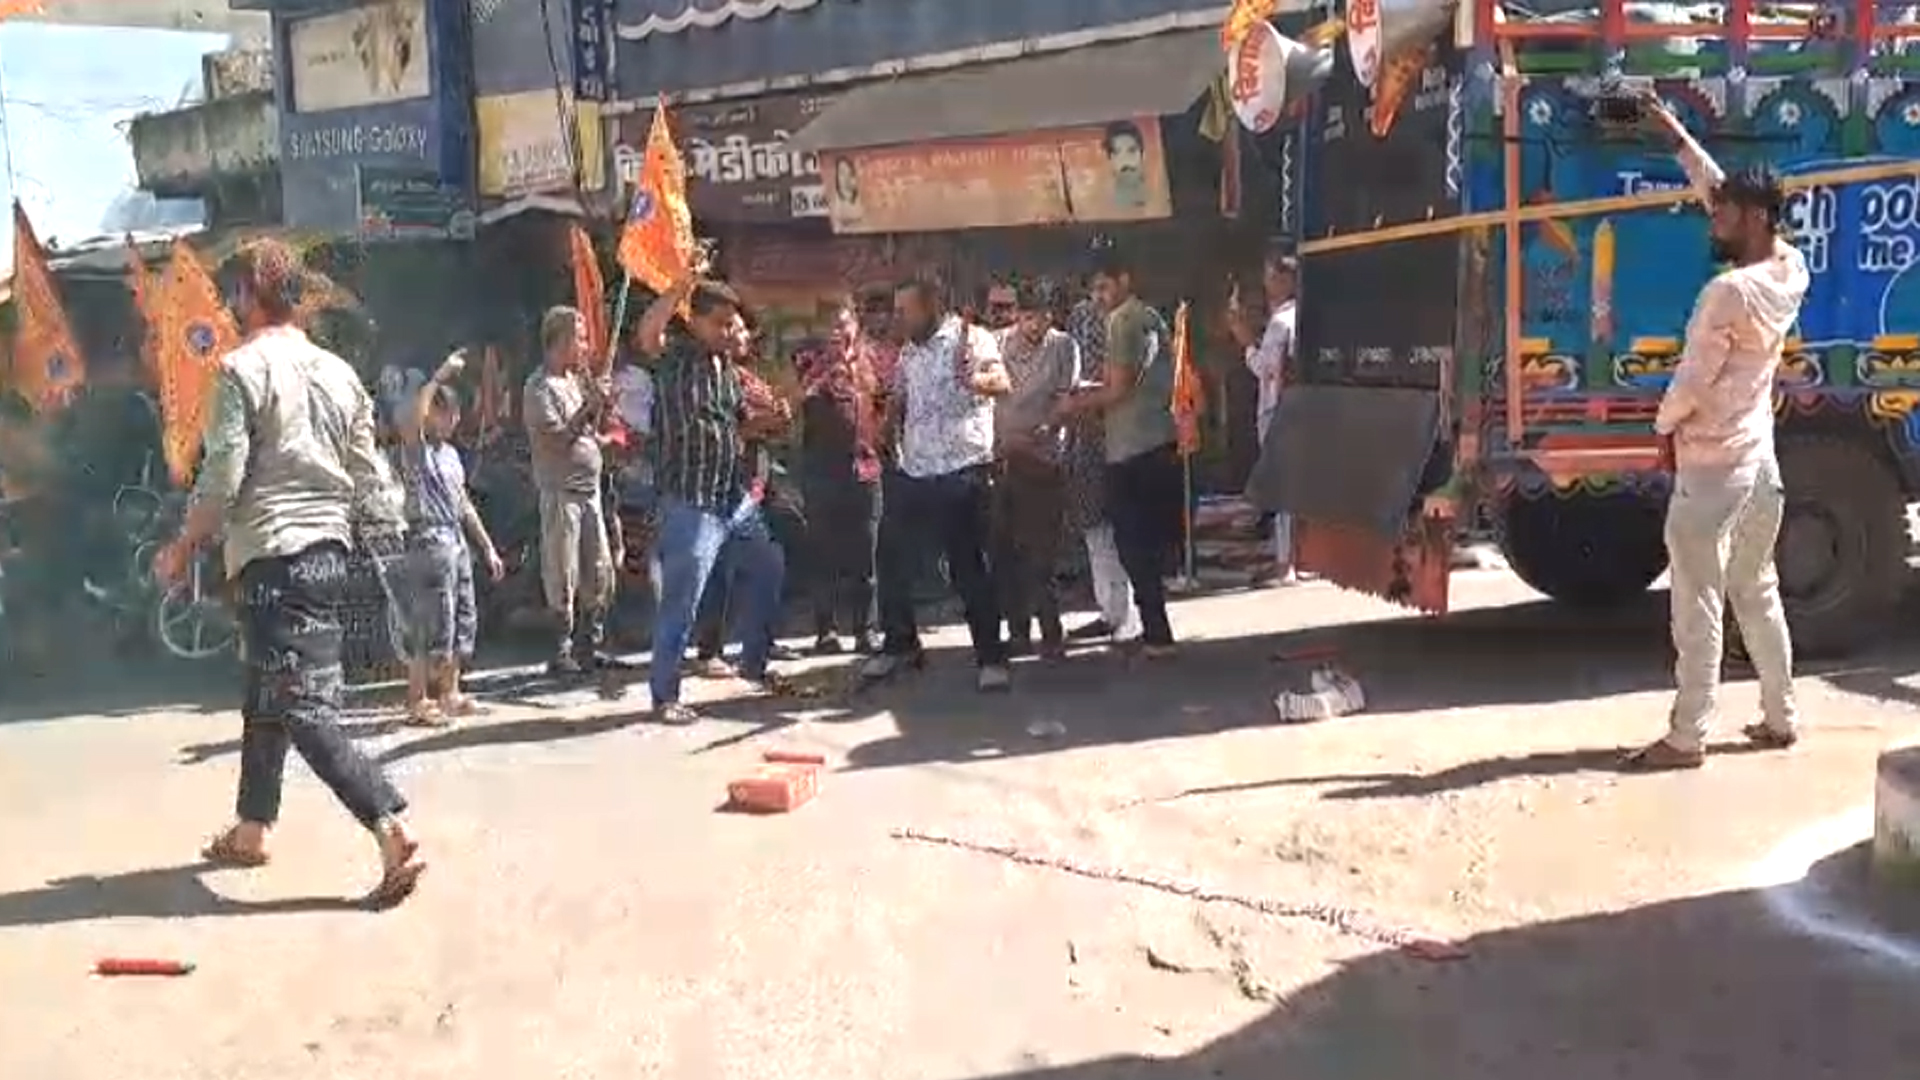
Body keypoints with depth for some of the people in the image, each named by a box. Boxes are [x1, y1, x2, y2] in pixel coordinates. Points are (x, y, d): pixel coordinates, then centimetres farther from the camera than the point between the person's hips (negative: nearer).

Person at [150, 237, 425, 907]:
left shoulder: (242, 369, -9)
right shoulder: (338, 372, 11)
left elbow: (221, 480, -12)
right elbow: (368, 476, 10)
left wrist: (181, 550, 0)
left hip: (272, 554, -8)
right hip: (328, 550, 8)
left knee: (304, 709, -10)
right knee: (265, 697, 21)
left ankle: (395, 838, -21)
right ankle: (250, 831, 33)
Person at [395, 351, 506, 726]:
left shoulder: (451, 453, 19)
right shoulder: (416, 449, -5)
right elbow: (410, 421, -29)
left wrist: (488, 548, 21)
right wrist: (439, 378, -27)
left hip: (458, 543, 8)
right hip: (429, 543, -8)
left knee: (463, 623, 12)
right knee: (431, 627, -7)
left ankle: (449, 694, 23)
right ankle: (418, 702, 0)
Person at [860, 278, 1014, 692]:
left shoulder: (970, 338, -9)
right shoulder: (908, 352, 14)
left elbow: (1002, 382, -27)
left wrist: (976, 380, -48)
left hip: (962, 475, -7)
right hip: (912, 474, 8)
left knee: (969, 567, -3)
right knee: (892, 560, 12)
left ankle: (992, 657, 8)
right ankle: (899, 645, 28)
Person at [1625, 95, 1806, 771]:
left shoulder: (1730, 291, -21)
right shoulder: (1792, 270, 4)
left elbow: (1693, 379, -16)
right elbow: (1722, 191, 14)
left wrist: (1664, 428, 2)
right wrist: (1676, 135, 16)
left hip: (1712, 466, -9)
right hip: (1760, 460, 9)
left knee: (1698, 609, -4)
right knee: (1759, 594, 18)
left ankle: (1686, 739, 0)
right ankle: (1781, 719, 26)